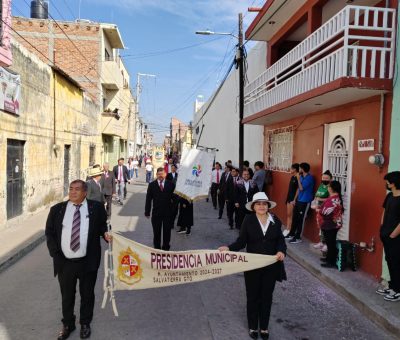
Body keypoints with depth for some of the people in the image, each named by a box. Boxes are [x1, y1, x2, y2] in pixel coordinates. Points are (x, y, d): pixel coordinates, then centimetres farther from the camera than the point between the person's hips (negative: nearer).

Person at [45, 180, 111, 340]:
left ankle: (85, 323, 39)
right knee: (67, 296, 19)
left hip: (88, 262, -1)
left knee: (87, 295, 15)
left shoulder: (96, 208, -3)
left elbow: (103, 225, 7)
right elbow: (49, 232, 5)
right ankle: (68, 325, 42)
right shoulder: (57, 209, 1)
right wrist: (55, 253, -4)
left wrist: (106, 234, -15)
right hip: (64, 262, 2)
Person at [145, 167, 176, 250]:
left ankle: (166, 248, 22)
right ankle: (157, 248, 24)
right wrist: (147, 212, -2)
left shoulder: (171, 184, 1)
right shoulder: (152, 185, 1)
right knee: (156, 232, 10)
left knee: (167, 231, 8)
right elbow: (148, 199, 1)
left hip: (168, 212, 0)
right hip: (156, 213, 0)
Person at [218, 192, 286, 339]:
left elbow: (280, 239, -1)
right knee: (253, 296, 12)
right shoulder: (248, 220, -10)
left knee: (267, 296, 16)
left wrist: (281, 251, -22)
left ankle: (264, 327, 35)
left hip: (271, 265, 2)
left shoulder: (275, 220, -3)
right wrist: (229, 248, -27)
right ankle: (253, 326, 32)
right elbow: (241, 241, -11)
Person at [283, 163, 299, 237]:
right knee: (288, 214, 12)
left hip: (293, 199, -9)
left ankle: (289, 231, 4)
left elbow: (298, 189, -17)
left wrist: (294, 199, -18)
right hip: (289, 198, 9)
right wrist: (287, 198, 16)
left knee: (291, 215, -3)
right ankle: (287, 229, 19)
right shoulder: (292, 177, 12)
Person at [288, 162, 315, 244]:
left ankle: (298, 237, 6)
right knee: (295, 218, 14)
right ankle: (292, 234, 27)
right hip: (299, 200, 8)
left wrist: (298, 179, -13)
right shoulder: (302, 177, 10)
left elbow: (301, 188, -18)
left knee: (300, 219, -2)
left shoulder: (309, 178, -16)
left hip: (305, 201, -8)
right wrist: (295, 199, 16)